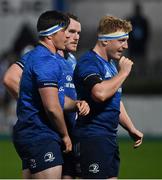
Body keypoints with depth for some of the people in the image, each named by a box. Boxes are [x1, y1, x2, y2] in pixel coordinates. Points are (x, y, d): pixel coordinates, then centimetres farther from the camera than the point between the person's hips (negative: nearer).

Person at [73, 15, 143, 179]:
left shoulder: (110, 64, 19)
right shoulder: (88, 63, -13)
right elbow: (100, 93, -32)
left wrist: (131, 129, 26)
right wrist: (123, 73, -18)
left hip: (110, 138, 10)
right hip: (92, 138, -10)